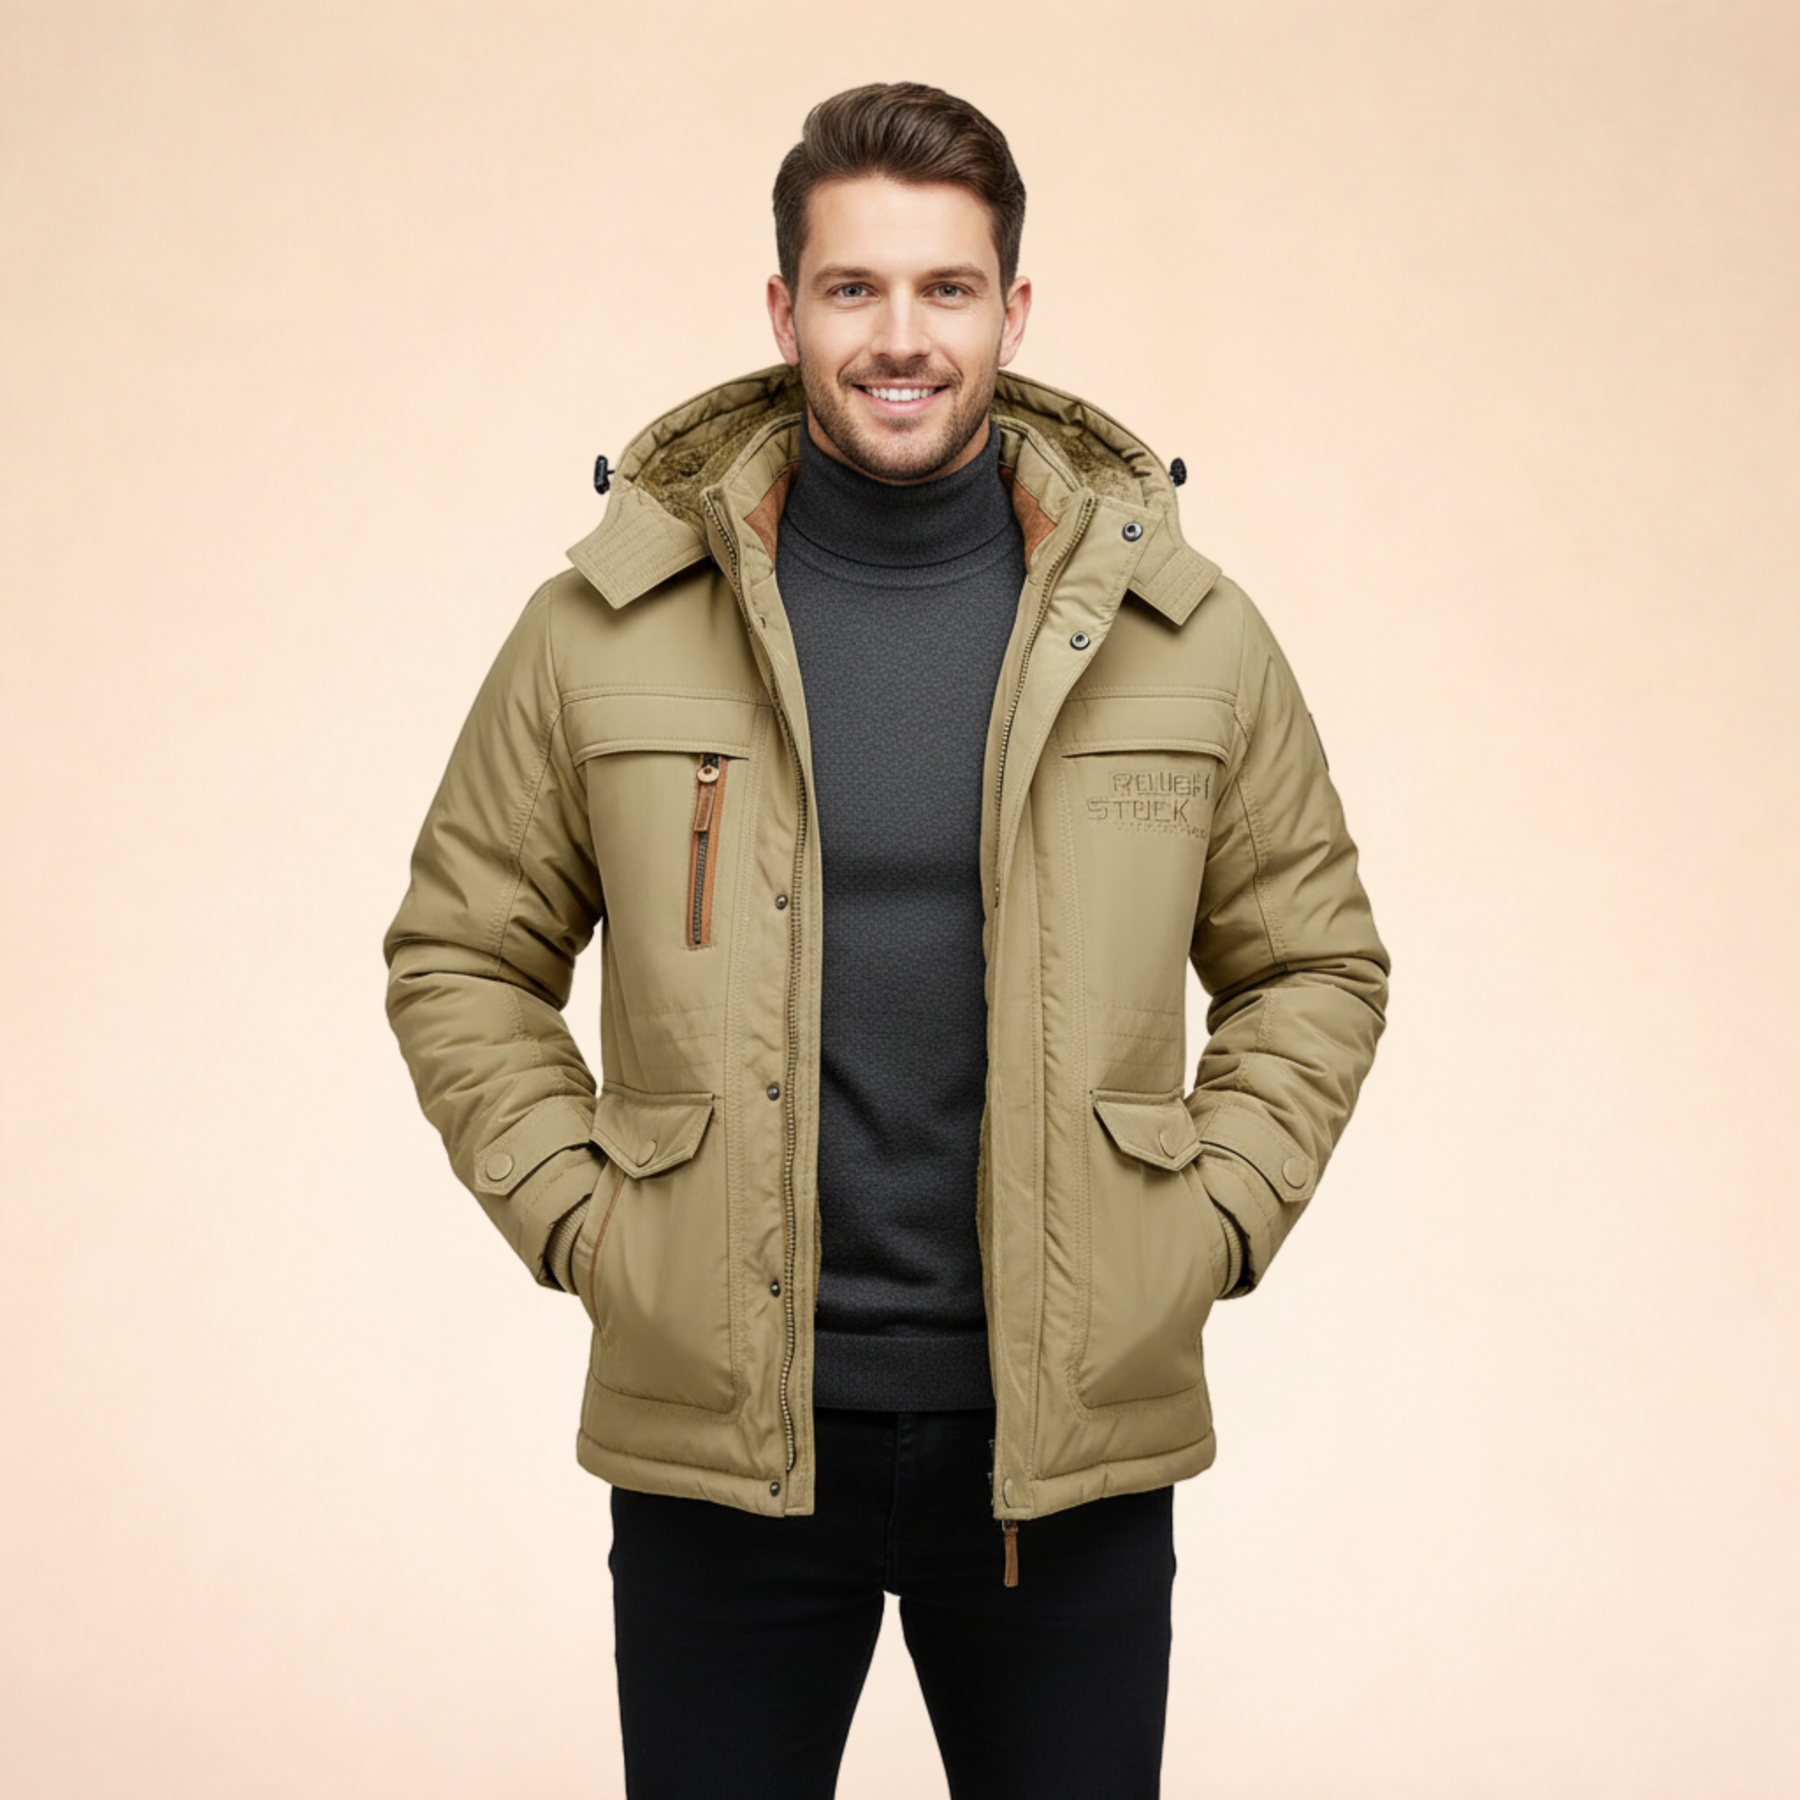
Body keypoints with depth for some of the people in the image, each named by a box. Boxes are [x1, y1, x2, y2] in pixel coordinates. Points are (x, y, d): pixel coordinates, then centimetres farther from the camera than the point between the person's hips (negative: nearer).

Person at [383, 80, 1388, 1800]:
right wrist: (572, 1216, -1)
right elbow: (459, 951, 8)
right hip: (714, 1433, 0)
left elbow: (1314, 962, 12)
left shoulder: (1191, 635, 2)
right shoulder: (605, 625, 0)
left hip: (1071, 1437, 1)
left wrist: (1212, 1222, 1)